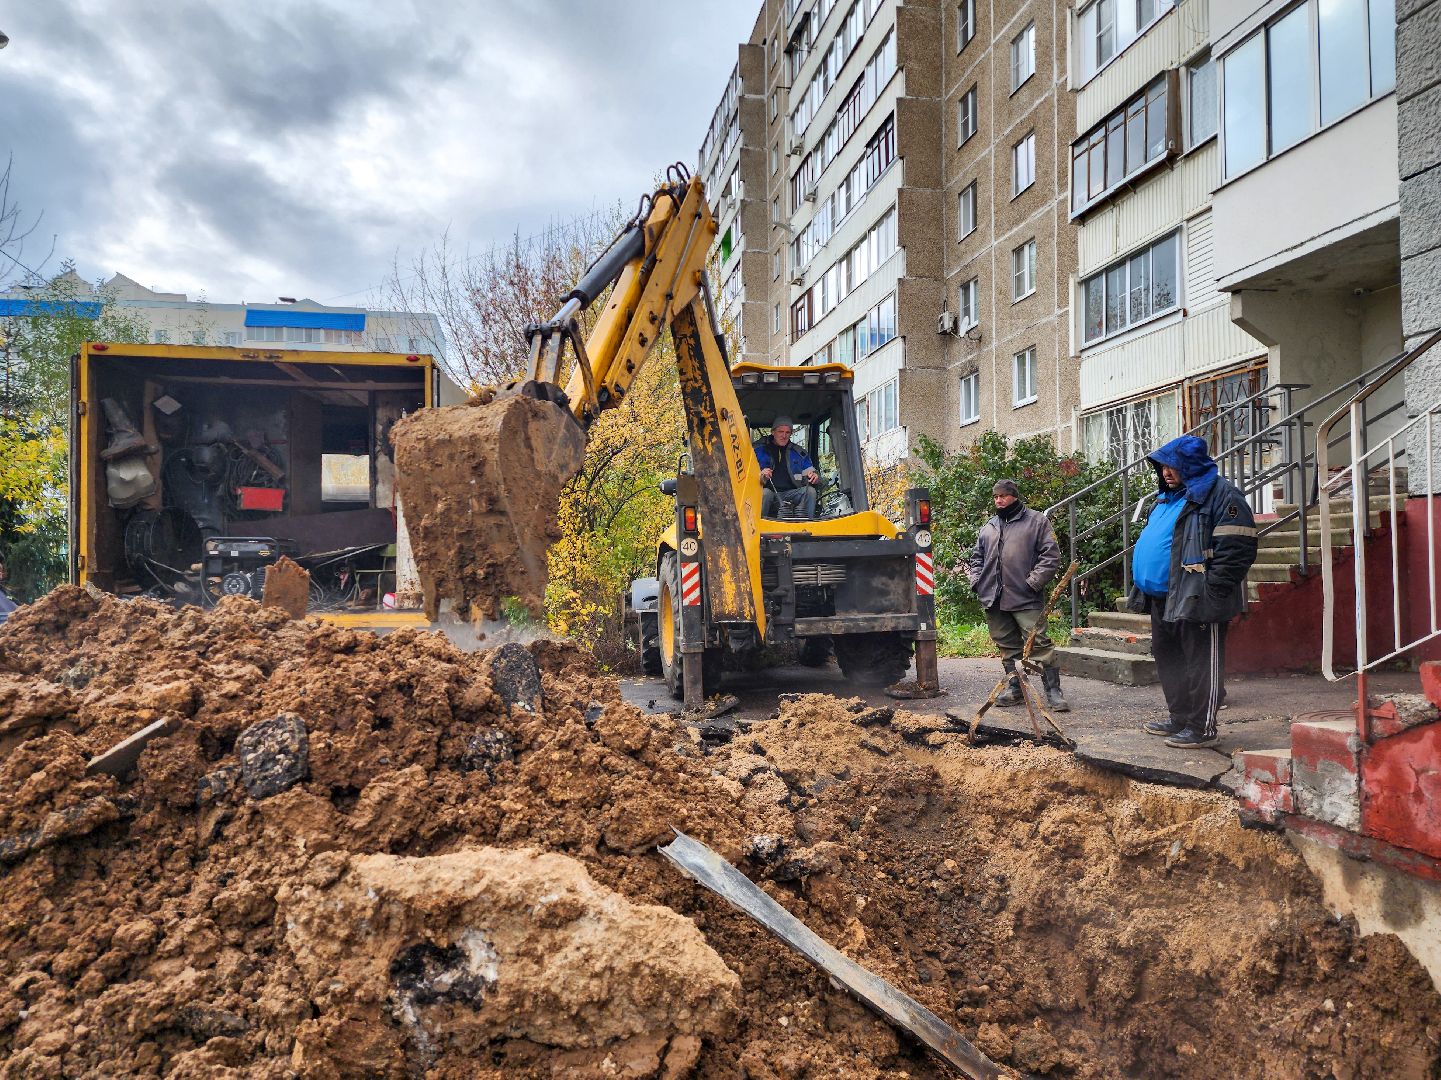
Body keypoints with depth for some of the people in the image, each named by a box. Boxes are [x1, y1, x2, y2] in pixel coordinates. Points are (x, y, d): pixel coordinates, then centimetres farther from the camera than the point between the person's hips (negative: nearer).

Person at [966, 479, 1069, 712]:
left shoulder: (1036, 521, 1)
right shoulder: (988, 527, 18)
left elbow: (1051, 556, -5)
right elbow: (977, 558, 25)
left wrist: (1033, 582, -13)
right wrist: (976, 581, 9)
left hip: (1026, 599, -5)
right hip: (993, 599, 6)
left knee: (1039, 644, -8)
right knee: (1007, 646, 11)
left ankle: (1053, 691, -2)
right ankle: (1015, 688, 21)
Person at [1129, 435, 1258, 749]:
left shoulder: (1220, 494, -10)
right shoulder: (1170, 496, 19)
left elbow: (1236, 549, -18)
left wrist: (1212, 591, -21)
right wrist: (1143, 587, 20)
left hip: (1196, 600, -10)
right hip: (1163, 598, 10)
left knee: (1202, 663, -1)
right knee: (1168, 659, 16)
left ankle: (1202, 728, 7)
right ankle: (1180, 719, 28)